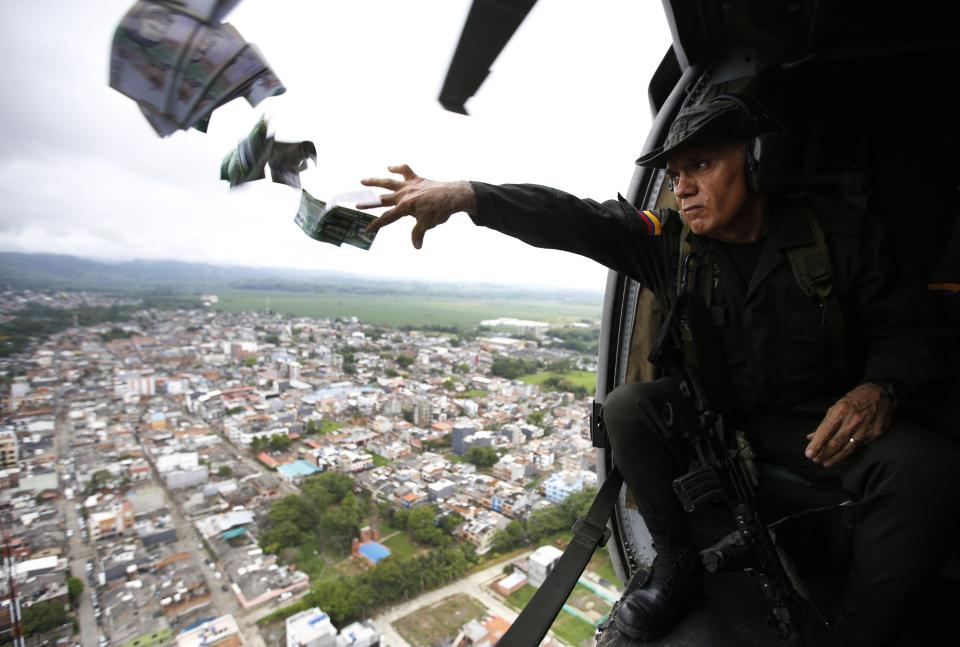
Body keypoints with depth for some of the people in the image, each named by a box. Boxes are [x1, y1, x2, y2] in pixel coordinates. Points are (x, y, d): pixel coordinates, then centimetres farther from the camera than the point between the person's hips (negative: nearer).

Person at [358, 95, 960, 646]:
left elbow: (903, 327, 0)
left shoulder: (841, 234, -9)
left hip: (817, 419, -1)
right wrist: (465, 194, -36)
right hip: (712, 411, 2)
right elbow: (571, 218, -23)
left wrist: (880, 387, -24)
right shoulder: (671, 240, -10)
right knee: (628, 407, -24)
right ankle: (679, 566, -3)